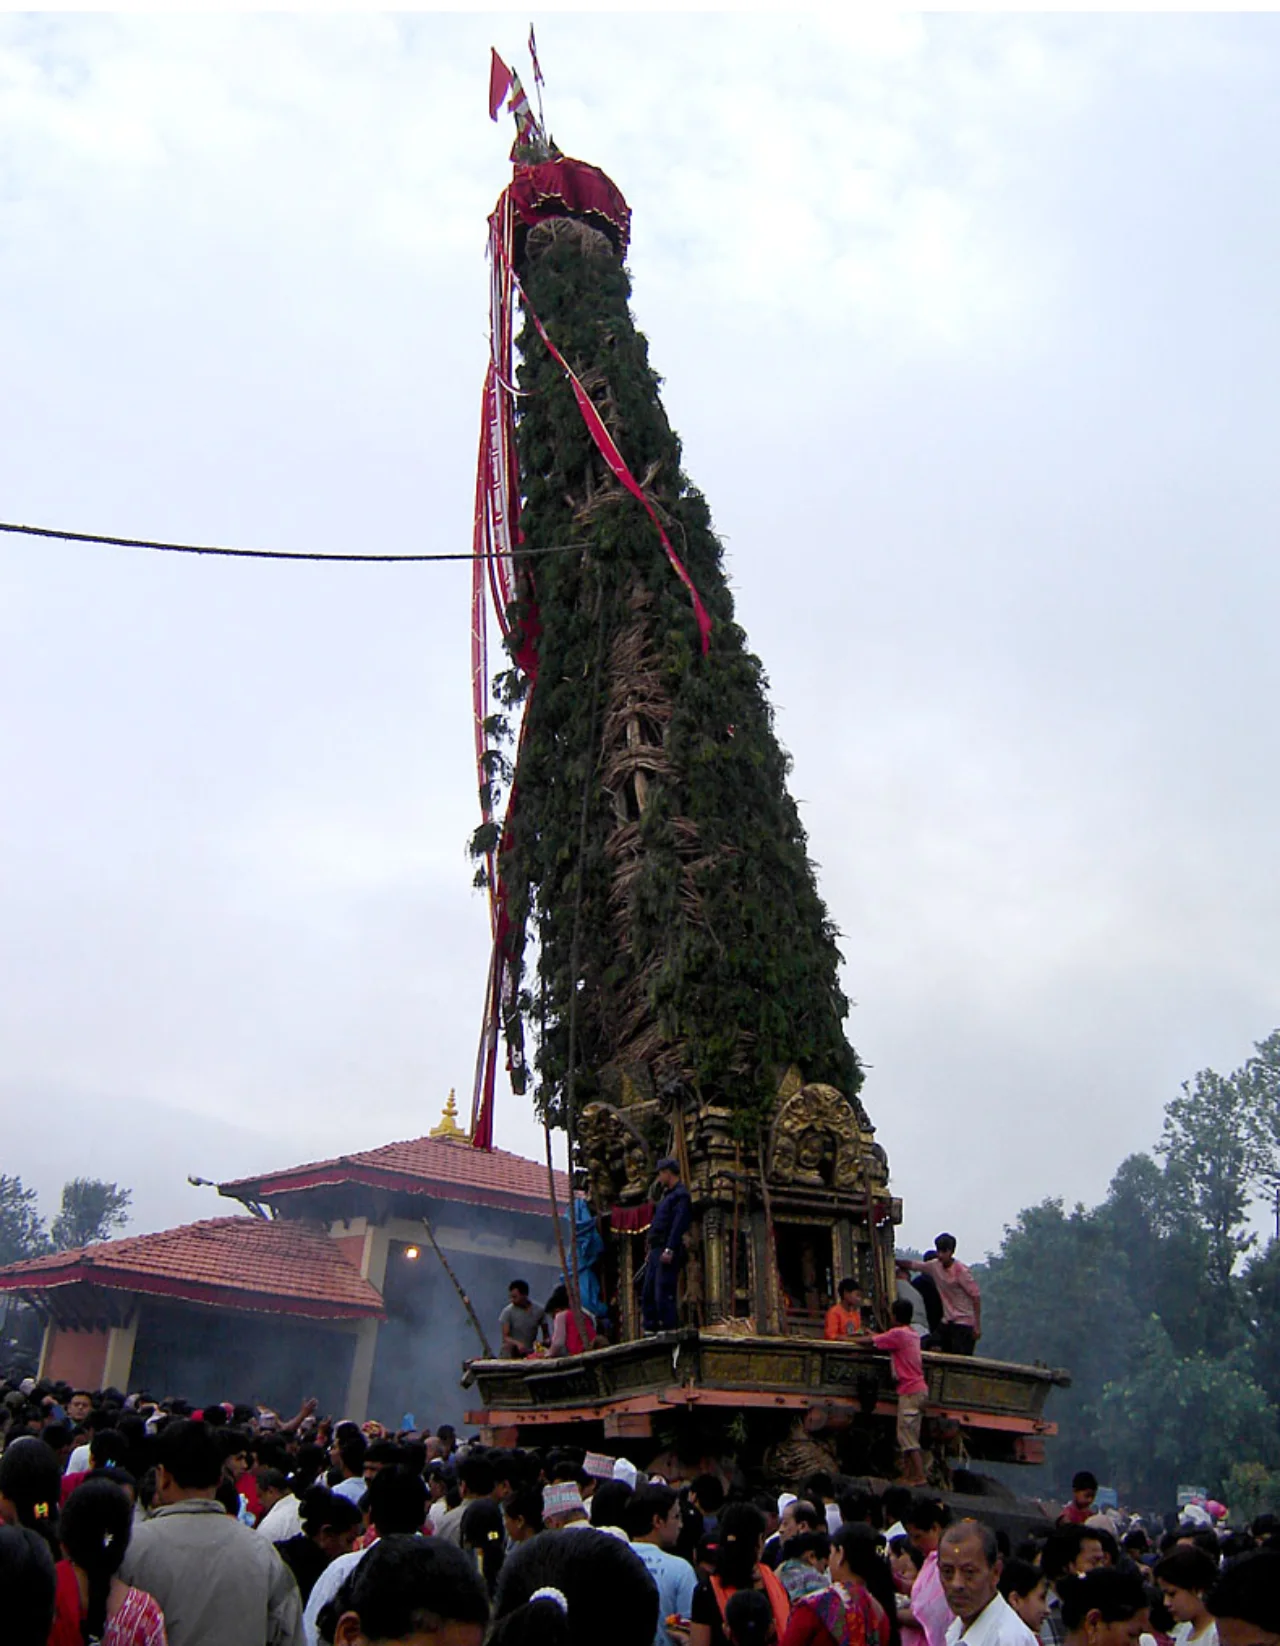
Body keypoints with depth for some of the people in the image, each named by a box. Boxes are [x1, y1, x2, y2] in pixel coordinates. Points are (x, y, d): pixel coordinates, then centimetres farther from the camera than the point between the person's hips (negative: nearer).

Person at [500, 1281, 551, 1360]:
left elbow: (545, 1333, 8)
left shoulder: (539, 1310, -2)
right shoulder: (508, 1312, -9)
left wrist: (547, 1340, -14)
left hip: (529, 1354, 2)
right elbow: (505, 1337, -13)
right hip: (509, 1355, -2)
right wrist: (517, 1343, -31)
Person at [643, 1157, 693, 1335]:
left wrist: (669, 1250, -25)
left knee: (664, 1292, -13)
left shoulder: (681, 1195, -8)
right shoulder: (667, 1195, 24)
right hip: (657, 1251, 10)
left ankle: (668, 1330, -12)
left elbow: (678, 1224, -19)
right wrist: (652, 1251, 23)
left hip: (668, 1252, -10)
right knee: (647, 1293, 9)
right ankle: (651, 1330, 12)